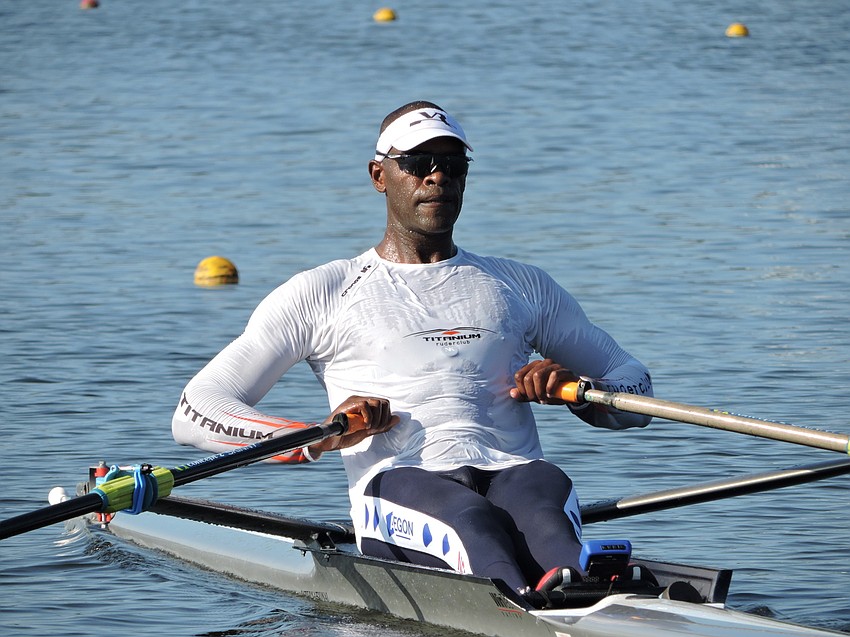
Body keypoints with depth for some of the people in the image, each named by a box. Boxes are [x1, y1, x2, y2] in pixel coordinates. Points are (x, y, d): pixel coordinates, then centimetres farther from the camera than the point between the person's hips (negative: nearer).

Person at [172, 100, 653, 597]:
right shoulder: (320, 294, 18)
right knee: (471, 520, -39)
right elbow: (195, 414, 9)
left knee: (543, 497, -36)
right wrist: (317, 440, -10)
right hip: (399, 483, -2)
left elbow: (638, 393, 31)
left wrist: (574, 388, 5)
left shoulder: (525, 288, 28)